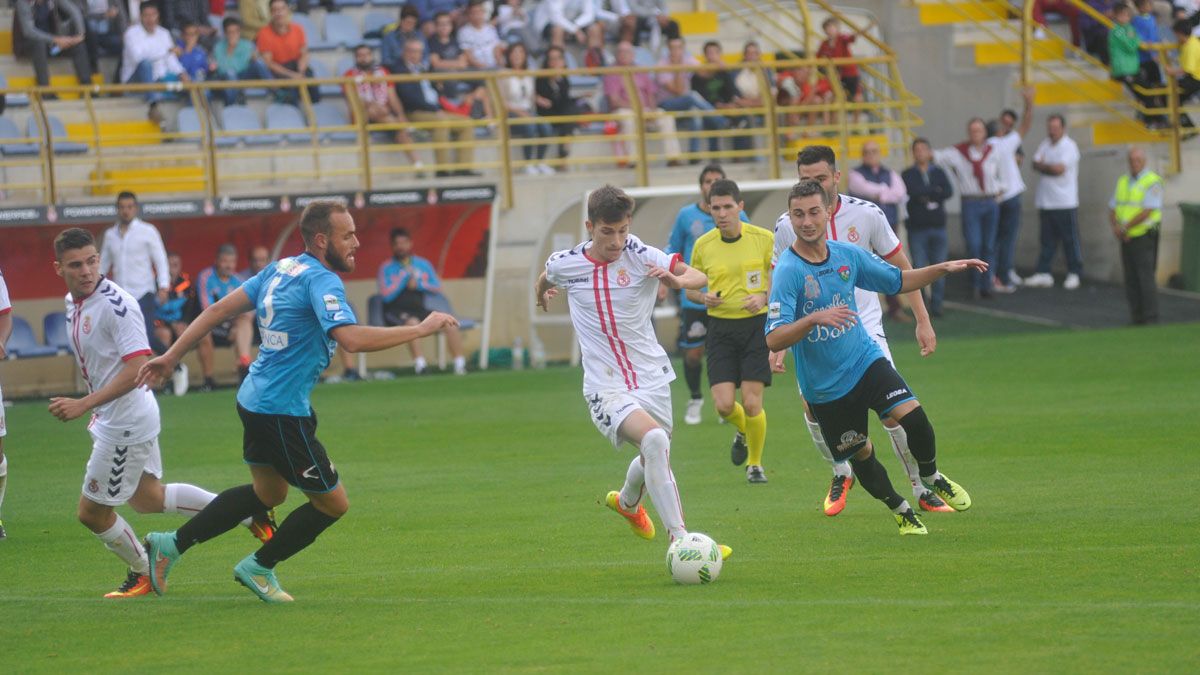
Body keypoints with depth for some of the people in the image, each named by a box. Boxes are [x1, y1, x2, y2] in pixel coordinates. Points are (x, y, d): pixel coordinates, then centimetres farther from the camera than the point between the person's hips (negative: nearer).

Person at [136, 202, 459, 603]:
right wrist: (421, 330, -27)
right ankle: (259, 567, 20)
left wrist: (171, 357, 17)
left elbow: (220, 310, 11)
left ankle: (172, 544, 26)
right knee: (333, 502, 6)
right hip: (283, 411, -10)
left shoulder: (281, 269, 8)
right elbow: (351, 338, -34)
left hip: (255, 400, 10)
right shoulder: (321, 281, -19)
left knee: (268, 493, 27)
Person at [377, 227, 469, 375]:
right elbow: (386, 295, -9)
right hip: (396, 312, -4)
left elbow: (438, 288, 10)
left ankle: (460, 365, -16)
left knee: (450, 323, -17)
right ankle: (420, 366, -42)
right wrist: (405, 276, -10)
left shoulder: (423, 264, 13)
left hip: (419, 310, 4)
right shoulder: (387, 268, 2)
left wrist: (418, 284, -6)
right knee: (413, 322, -38)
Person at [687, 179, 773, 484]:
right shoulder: (703, 245, 1)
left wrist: (765, 297, -16)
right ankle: (743, 432, 28)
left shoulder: (765, 239, -5)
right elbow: (691, 288, 14)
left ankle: (755, 463, 16)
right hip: (720, 329, 2)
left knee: (751, 403, -9)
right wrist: (704, 297, -9)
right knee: (724, 405, -8)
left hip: (756, 325, -2)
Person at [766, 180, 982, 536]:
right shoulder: (788, 271, -19)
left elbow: (897, 280, 16)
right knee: (860, 454, 7)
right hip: (824, 386, -3)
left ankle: (931, 479, 12)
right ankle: (901, 510, 34)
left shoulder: (848, 254, -2)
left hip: (865, 360, 3)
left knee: (912, 416, -18)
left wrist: (943, 269, 5)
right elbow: (774, 339, -27)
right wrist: (815, 319, -41)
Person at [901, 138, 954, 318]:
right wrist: (935, 190, -7)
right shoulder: (908, 174, 3)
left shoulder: (939, 173, 10)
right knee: (919, 268, -4)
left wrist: (927, 196, -12)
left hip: (938, 227, 2)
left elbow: (949, 191, -6)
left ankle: (936, 304, 10)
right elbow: (913, 191, -15)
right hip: (917, 227, -2)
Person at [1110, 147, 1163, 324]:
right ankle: (1137, 318, 10)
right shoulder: (1123, 181, 14)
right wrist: (1116, 227, -8)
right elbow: (1112, 209, 12)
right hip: (1127, 239, 7)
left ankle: (1151, 319, -11)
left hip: (1144, 238, -7)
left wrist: (1124, 227, -13)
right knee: (1131, 281, 5)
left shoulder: (1152, 182, -8)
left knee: (1146, 279, -11)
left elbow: (1147, 211, -17)